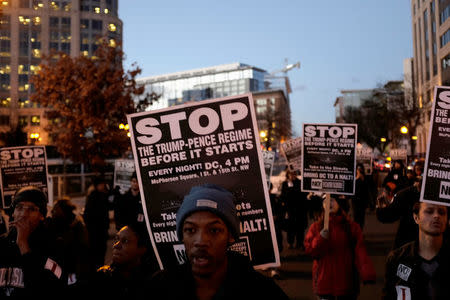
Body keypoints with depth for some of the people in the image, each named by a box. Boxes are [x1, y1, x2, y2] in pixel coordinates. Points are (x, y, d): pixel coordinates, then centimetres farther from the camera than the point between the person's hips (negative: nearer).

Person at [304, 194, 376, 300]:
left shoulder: (352, 227, -1)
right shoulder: (316, 227, 3)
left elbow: (360, 252, -10)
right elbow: (309, 249, -3)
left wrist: (367, 274, -22)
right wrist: (320, 239, -20)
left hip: (346, 282, 0)